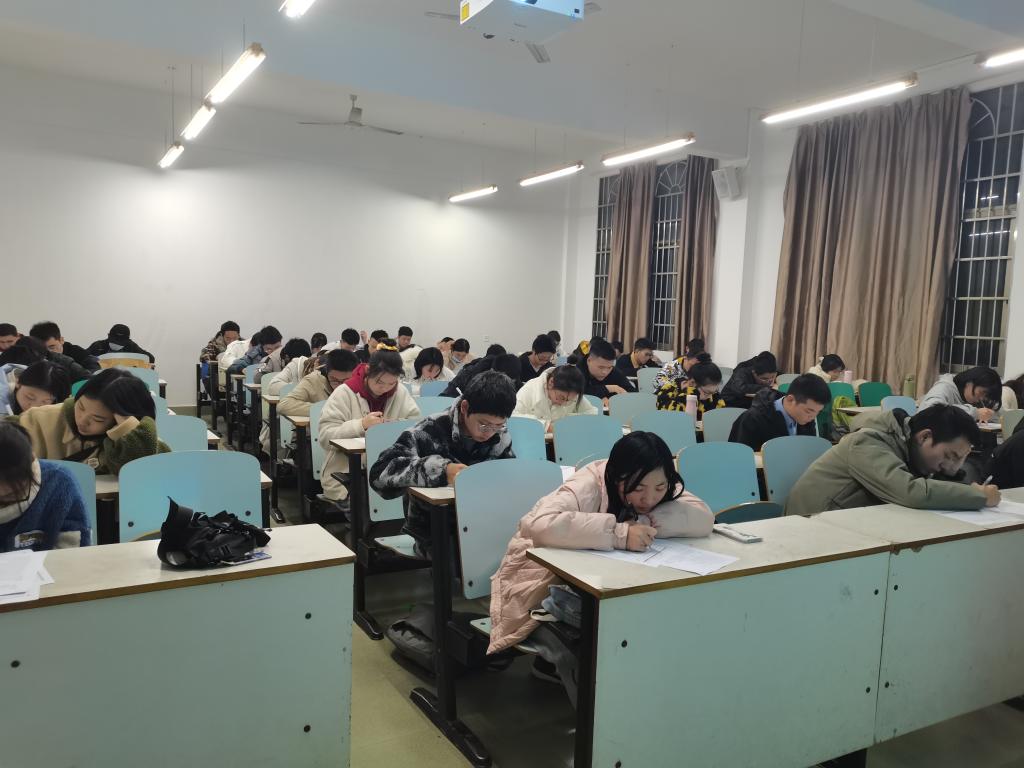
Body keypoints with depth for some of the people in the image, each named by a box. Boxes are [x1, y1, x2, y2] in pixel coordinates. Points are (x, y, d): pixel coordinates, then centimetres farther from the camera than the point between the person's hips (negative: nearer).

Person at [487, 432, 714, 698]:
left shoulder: (661, 488, -11)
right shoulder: (589, 486, -29)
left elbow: (704, 518, -21)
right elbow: (536, 525, -46)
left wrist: (642, 522, -33)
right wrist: (619, 534, -46)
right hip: (545, 584, -6)